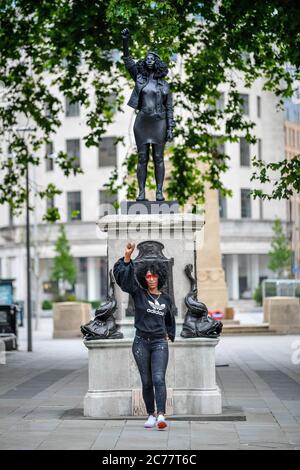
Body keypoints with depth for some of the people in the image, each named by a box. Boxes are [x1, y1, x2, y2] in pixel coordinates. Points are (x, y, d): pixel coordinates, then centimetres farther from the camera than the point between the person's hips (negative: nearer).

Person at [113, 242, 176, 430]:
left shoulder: (166, 298, 9)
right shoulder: (138, 293, 2)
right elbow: (122, 274, -11)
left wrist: (170, 335, 20)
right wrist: (127, 256, -22)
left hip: (160, 343, 0)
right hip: (141, 343, 0)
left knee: (159, 379, -15)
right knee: (146, 382, 6)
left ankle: (161, 416, -24)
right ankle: (151, 415, 19)